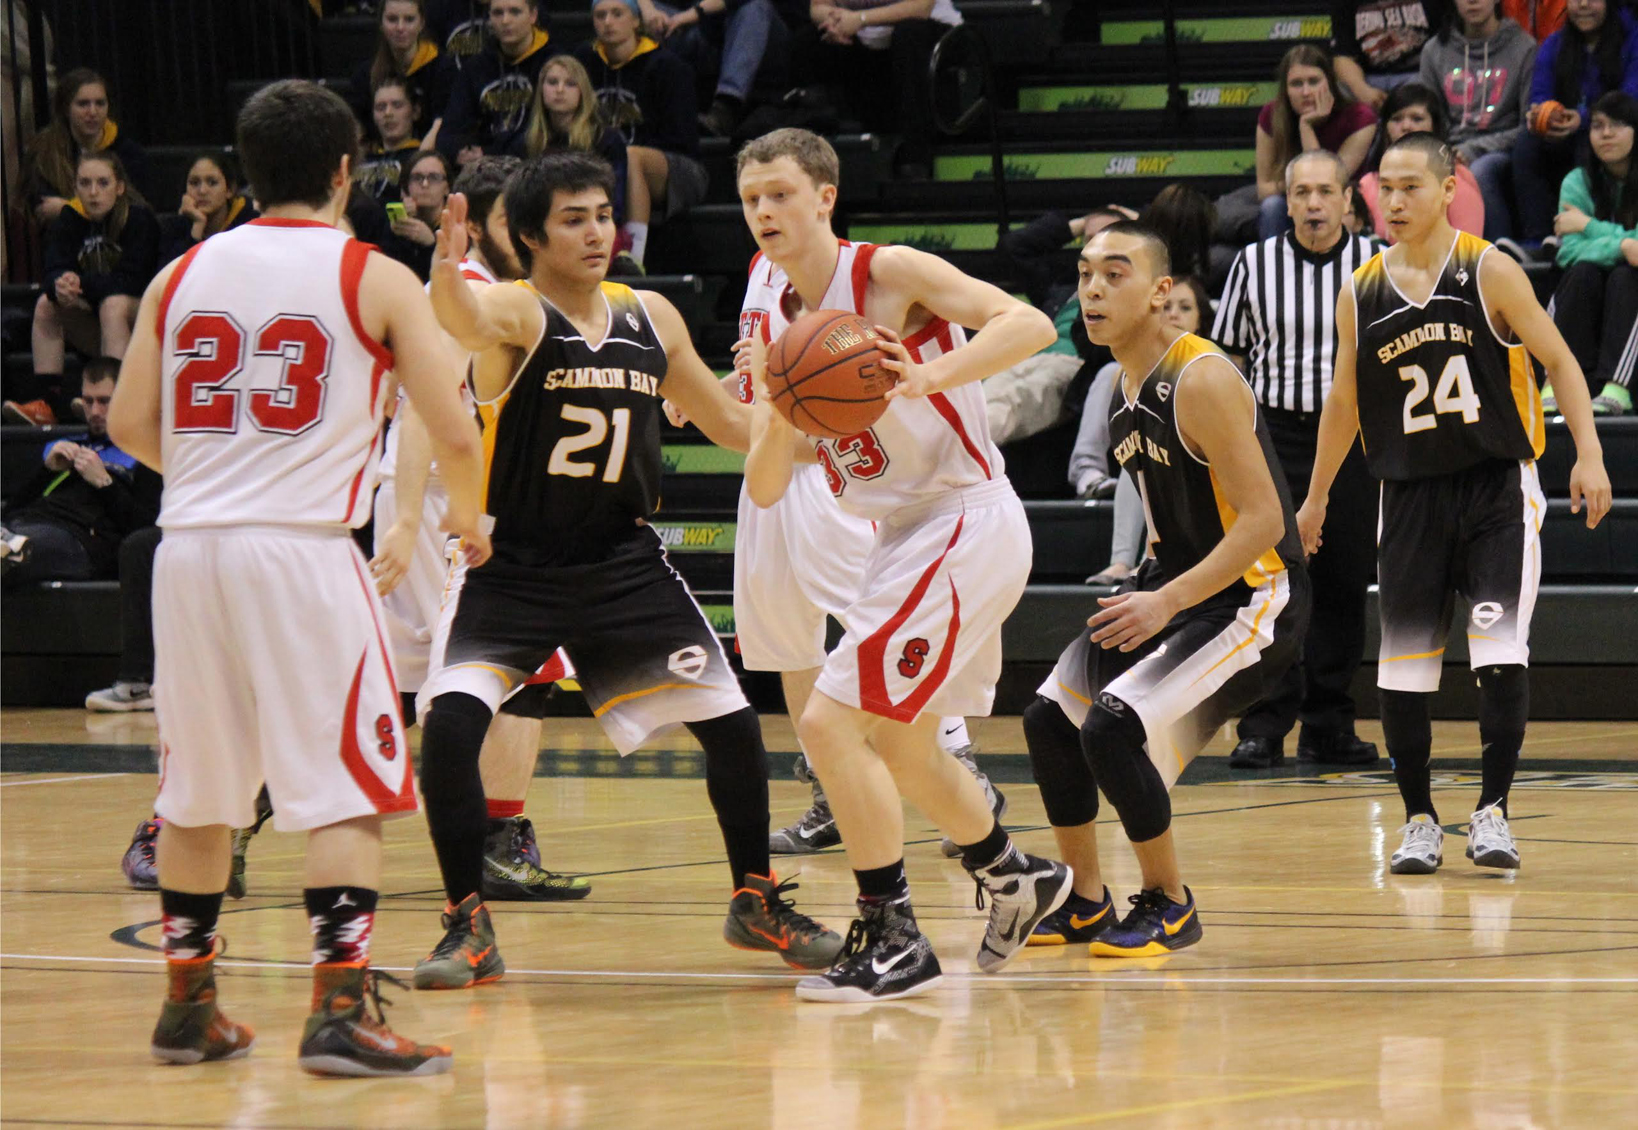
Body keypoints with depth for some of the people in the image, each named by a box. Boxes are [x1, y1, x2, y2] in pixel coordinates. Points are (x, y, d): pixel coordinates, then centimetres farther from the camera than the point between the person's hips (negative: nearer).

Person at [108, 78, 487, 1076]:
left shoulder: (182, 275, 11)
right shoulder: (376, 280, 0)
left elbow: (131, 425, 11)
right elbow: (456, 435, -4)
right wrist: (468, 517, 17)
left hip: (190, 546, 5)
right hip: (303, 547, -5)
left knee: (198, 794, 15)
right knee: (349, 793, -1)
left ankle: (188, 1007, 22)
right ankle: (340, 1013, -11)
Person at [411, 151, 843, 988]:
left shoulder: (652, 319, 3)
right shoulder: (515, 312, -15)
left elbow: (729, 424, 15)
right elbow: (467, 322, -41)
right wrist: (445, 282, -64)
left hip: (624, 565, 5)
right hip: (512, 567, -5)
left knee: (732, 724, 4)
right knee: (449, 723, -23)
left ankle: (755, 902, 27)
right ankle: (468, 929, -8)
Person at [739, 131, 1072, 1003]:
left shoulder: (891, 275, -12)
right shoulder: (772, 328, 8)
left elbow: (1030, 324, -23)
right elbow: (764, 489, 5)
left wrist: (927, 376, -37)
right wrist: (779, 414, -16)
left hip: (967, 524, -9)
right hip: (900, 536, 9)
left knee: (831, 722, -16)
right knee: (896, 743, 23)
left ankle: (894, 944, -10)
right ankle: (1016, 878, 45)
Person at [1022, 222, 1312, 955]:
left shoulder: (1202, 380, -22)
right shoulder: (1123, 385, 7)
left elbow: (1263, 520, -24)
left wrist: (1167, 602, -26)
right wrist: (1142, 591, 13)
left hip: (1249, 595, -10)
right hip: (1170, 584, 10)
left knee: (1112, 725, -22)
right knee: (1050, 717, 10)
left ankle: (1169, 906, -4)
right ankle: (1085, 903, 25)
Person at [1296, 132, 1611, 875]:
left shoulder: (1489, 273, -6)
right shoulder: (1360, 295, 4)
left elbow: (1558, 361, -4)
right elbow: (1344, 401, 16)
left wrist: (1589, 455, -15)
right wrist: (1316, 498, 21)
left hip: (1498, 487, -3)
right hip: (1411, 497, 3)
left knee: (1500, 654, -14)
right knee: (1402, 672, 0)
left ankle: (1492, 812, -4)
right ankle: (1419, 820, 14)